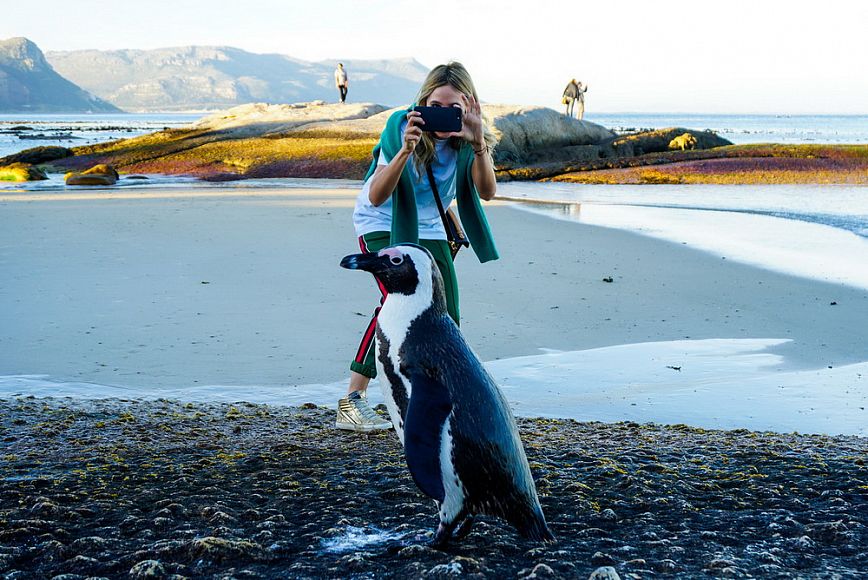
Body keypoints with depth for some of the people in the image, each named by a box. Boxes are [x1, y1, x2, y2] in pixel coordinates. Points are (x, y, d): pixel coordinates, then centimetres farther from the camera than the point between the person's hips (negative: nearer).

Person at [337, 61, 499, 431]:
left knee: (445, 319, -2)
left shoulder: (468, 135, -17)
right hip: (383, 221, -5)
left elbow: (487, 192, -30)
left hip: (428, 228, 5)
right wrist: (405, 150, -45)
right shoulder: (402, 125, -26)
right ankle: (352, 403, -23)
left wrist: (479, 145, -46)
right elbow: (375, 197, -31)